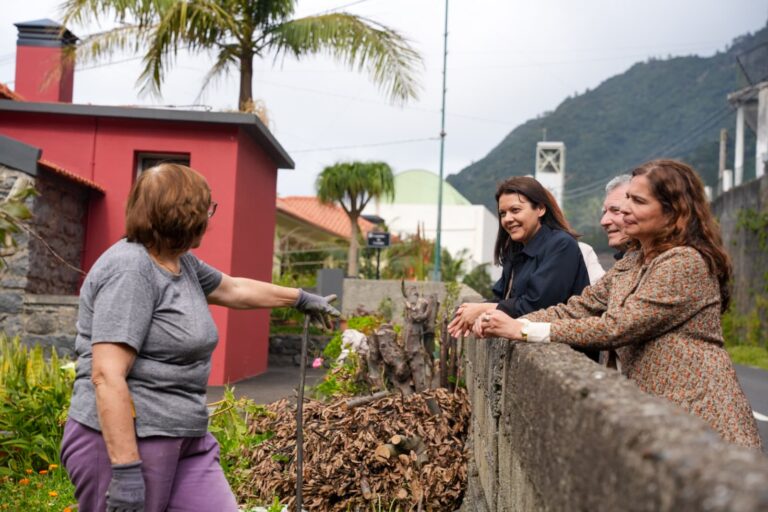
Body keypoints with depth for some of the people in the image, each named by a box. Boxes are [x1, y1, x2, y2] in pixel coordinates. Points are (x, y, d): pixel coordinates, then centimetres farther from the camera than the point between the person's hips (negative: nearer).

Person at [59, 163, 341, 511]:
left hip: (186, 440, 9)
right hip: (123, 442, -8)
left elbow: (235, 289, 28)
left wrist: (301, 298, 39)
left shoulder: (182, 263, 10)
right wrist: (126, 470, -26)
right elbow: (107, 375, -24)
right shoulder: (130, 269, -18)